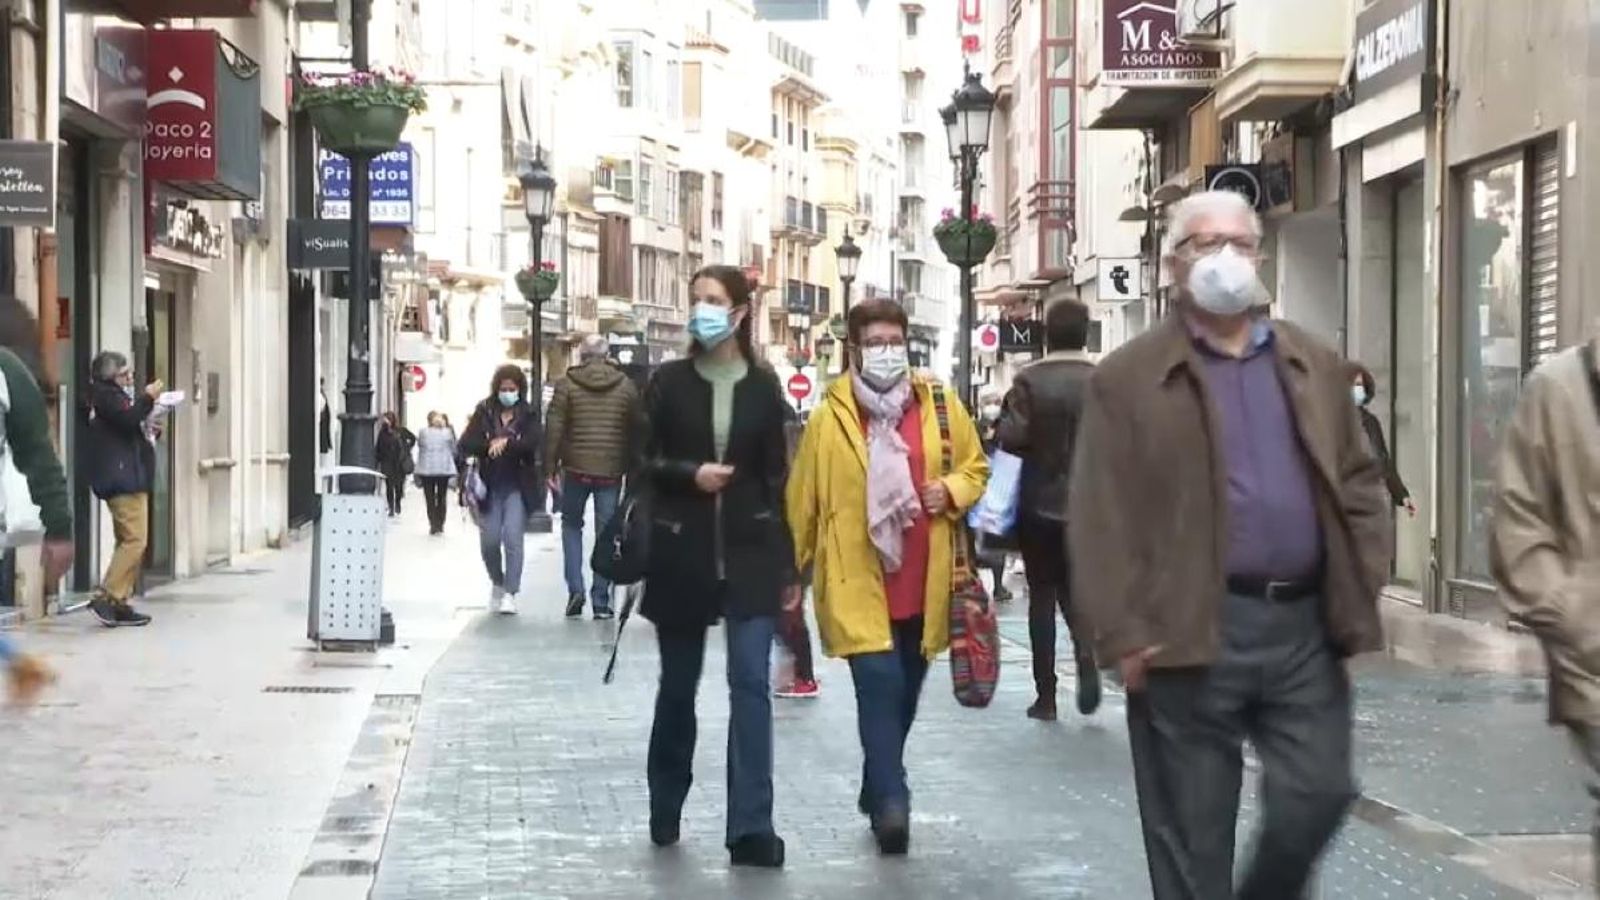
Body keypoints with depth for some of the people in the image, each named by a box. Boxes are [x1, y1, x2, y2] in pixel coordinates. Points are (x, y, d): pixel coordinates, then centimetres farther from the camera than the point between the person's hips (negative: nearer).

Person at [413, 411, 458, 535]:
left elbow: (420, 447, 1)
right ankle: (440, 525, 9)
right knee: (442, 497, 11)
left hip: (427, 469, -1)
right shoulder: (448, 433, -6)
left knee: (429, 497, 5)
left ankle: (433, 525, -2)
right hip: (444, 469, 1)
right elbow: (454, 450, 1)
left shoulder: (423, 433, -7)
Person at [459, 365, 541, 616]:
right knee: (489, 540, 1)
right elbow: (465, 445, -3)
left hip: (517, 487, -2)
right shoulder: (484, 413, 7)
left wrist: (506, 442, -22)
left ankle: (510, 593, -6)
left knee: (513, 537, -12)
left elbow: (532, 442, -14)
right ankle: (497, 583, 28)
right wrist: (490, 444, -17)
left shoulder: (528, 416, 3)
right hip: (489, 486, 2)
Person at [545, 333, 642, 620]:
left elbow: (554, 429, -4)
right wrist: (633, 468, 11)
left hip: (576, 468, 0)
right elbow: (637, 430, 5)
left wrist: (550, 466, 0)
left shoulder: (567, 384, -1)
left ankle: (575, 589, 1)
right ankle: (601, 602, 5)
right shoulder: (626, 386, 3)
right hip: (612, 470, 1)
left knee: (571, 524, 17)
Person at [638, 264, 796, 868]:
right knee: (678, 685, 11)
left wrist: (787, 565, 2)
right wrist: (690, 473, -16)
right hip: (681, 552, 1)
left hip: (749, 553, 0)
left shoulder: (763, 386, 3)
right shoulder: (669, 382, 2)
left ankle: (751, 827, -10)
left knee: (751, 683, -9)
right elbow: (640, 461, 4)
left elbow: (776, 476, 4)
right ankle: (666, 810, 30)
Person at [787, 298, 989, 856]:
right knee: (879, 684, -17)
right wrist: (790, 568, 4)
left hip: (921, 584, 4)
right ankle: (891, 802, -15)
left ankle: (877, 793, 33)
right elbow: (802, 498, 1)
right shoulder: (829, 417, -4)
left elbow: (975, 468, 14)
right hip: (857, 582, -4)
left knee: (904, 693, 15)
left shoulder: (941, 407, 3)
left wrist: (952, 490, -8)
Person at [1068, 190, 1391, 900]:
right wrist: (1124, 632, -12)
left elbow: (1359, 481, 14)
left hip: (1305, 623, 4)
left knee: (1318, 795, 5)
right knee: (1192, 832, 4)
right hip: (1190, 633, -4)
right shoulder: (1128, 378, -1)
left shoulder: (1315, 366, 13)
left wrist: (1362, 589, 2)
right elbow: (1100, 518, -6)